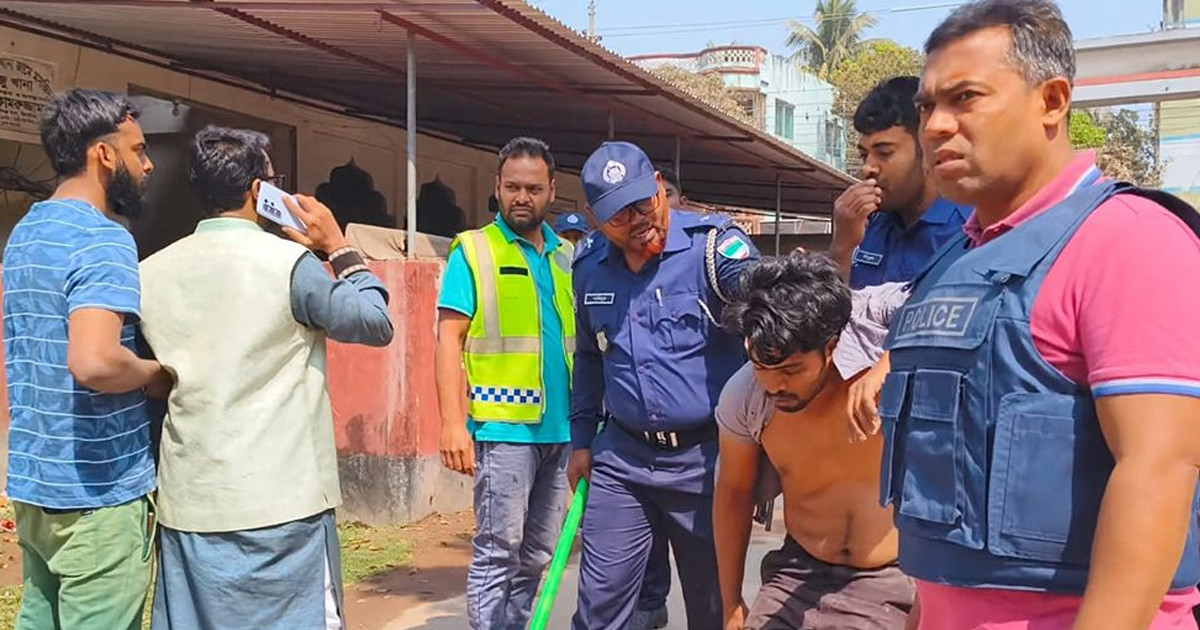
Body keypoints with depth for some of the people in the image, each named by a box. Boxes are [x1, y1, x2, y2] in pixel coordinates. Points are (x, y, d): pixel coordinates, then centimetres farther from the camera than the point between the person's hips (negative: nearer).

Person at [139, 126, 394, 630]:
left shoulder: (151, 273, 4)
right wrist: (339, 248, 9)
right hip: (279, 503, -5)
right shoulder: (288, 262, -11)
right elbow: (377, 324, 0)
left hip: (187, 502, 5)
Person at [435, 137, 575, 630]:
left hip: (561, 428, 5)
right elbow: (449, 339, -6)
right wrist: (453, 423, -14)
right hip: (504, 427, -5)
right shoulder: (473, 251, -1)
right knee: (498, 552, 0)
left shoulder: (567, 256, 13)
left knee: (536, 556, 13)